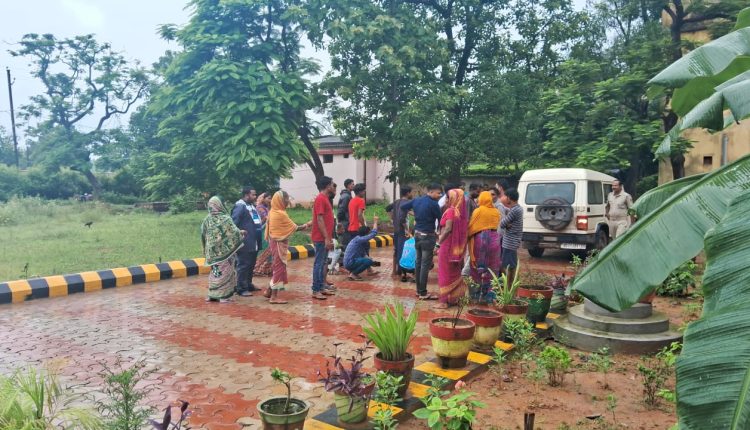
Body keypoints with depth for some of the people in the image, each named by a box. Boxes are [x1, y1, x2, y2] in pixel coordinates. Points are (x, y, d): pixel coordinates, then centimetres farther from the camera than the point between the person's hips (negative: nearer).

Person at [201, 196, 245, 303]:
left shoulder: (207, 220, 0)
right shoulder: (225, 218, -12)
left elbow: (203, 235, 5)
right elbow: (235, 232, -11)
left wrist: (206, 249, 17)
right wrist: (241, 232, 11)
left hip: (212, 251, 4)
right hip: (225, 250, -4)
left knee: (215, 272, 16)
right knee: (225, 272, 3)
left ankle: (212, 295, 20)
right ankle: (224, 296, 4)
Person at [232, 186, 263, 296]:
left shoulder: (252, 206, 16)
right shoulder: (240, 206, -14)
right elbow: (233, 223, -20)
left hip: (254, 242, 9)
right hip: (245, 243, -9)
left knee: (251, 265, 17)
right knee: (243, 265, -3)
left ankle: (248, 285, 29)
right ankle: (241, 289, 3)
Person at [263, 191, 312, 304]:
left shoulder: (273, 212, 9)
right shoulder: (280, 214, -19)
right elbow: (295, 228, -14)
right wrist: (307, 225, -2)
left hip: (275, 242, 9)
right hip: (279, 244, -9)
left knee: (278, 268, 17)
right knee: (279, 268, -3)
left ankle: (269, 291, 21)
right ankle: (274, 297, 2)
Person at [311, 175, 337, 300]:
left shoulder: (325, 199, 15)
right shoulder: (320, 199, -15)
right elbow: (320, 220, -20)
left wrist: (329, 237, 20)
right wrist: (326, 238, -21)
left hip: (325, 238, 10)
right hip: (321, 238, -10)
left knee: (322, 263, 13)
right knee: (319, 263, -6)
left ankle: (321, 287, 20)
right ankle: (315, 291, -1)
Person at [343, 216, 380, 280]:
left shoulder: (357, 238, 10)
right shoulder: (359, 239, -20)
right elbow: (374, 233, -21)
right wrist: (375, 222, -10)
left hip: (350, 261, 10)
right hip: (350, 263, -10)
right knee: (369, 261, -20)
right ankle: (353, 274, -11)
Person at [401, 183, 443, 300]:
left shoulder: (416, 200, 6)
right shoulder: (433, 204, -16)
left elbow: (402, 207, 16)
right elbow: (440, 219, -9)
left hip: (417, 234, 8)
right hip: (428, 236, -8)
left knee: (418, 262, 13)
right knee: (425, 264, -4)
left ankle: (419, 290, 20)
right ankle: (423, 293, 0)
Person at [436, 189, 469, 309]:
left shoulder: (451, 211, -15)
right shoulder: (460, 212, 9)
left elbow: (448, 229, -25)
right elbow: (460, 230, 11)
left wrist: (439, 242, -21)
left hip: (448, 245, -8)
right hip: (457, 247, 8)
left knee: (445, 273, -1)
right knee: (454, 272, 16)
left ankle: (444, 301, 4)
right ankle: (454, 298, 25)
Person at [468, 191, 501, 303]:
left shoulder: (478, 211, -9)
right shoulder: (496, 212, 4)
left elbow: (471, 227, -5)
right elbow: (497, 226, 11)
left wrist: (467, 236, 10)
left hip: (480, 239, -3)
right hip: (493, 240, 4)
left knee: (480, 266, 6)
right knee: (491, 267, 10)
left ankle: (481, 293, 8)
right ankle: (487, 292, 13)